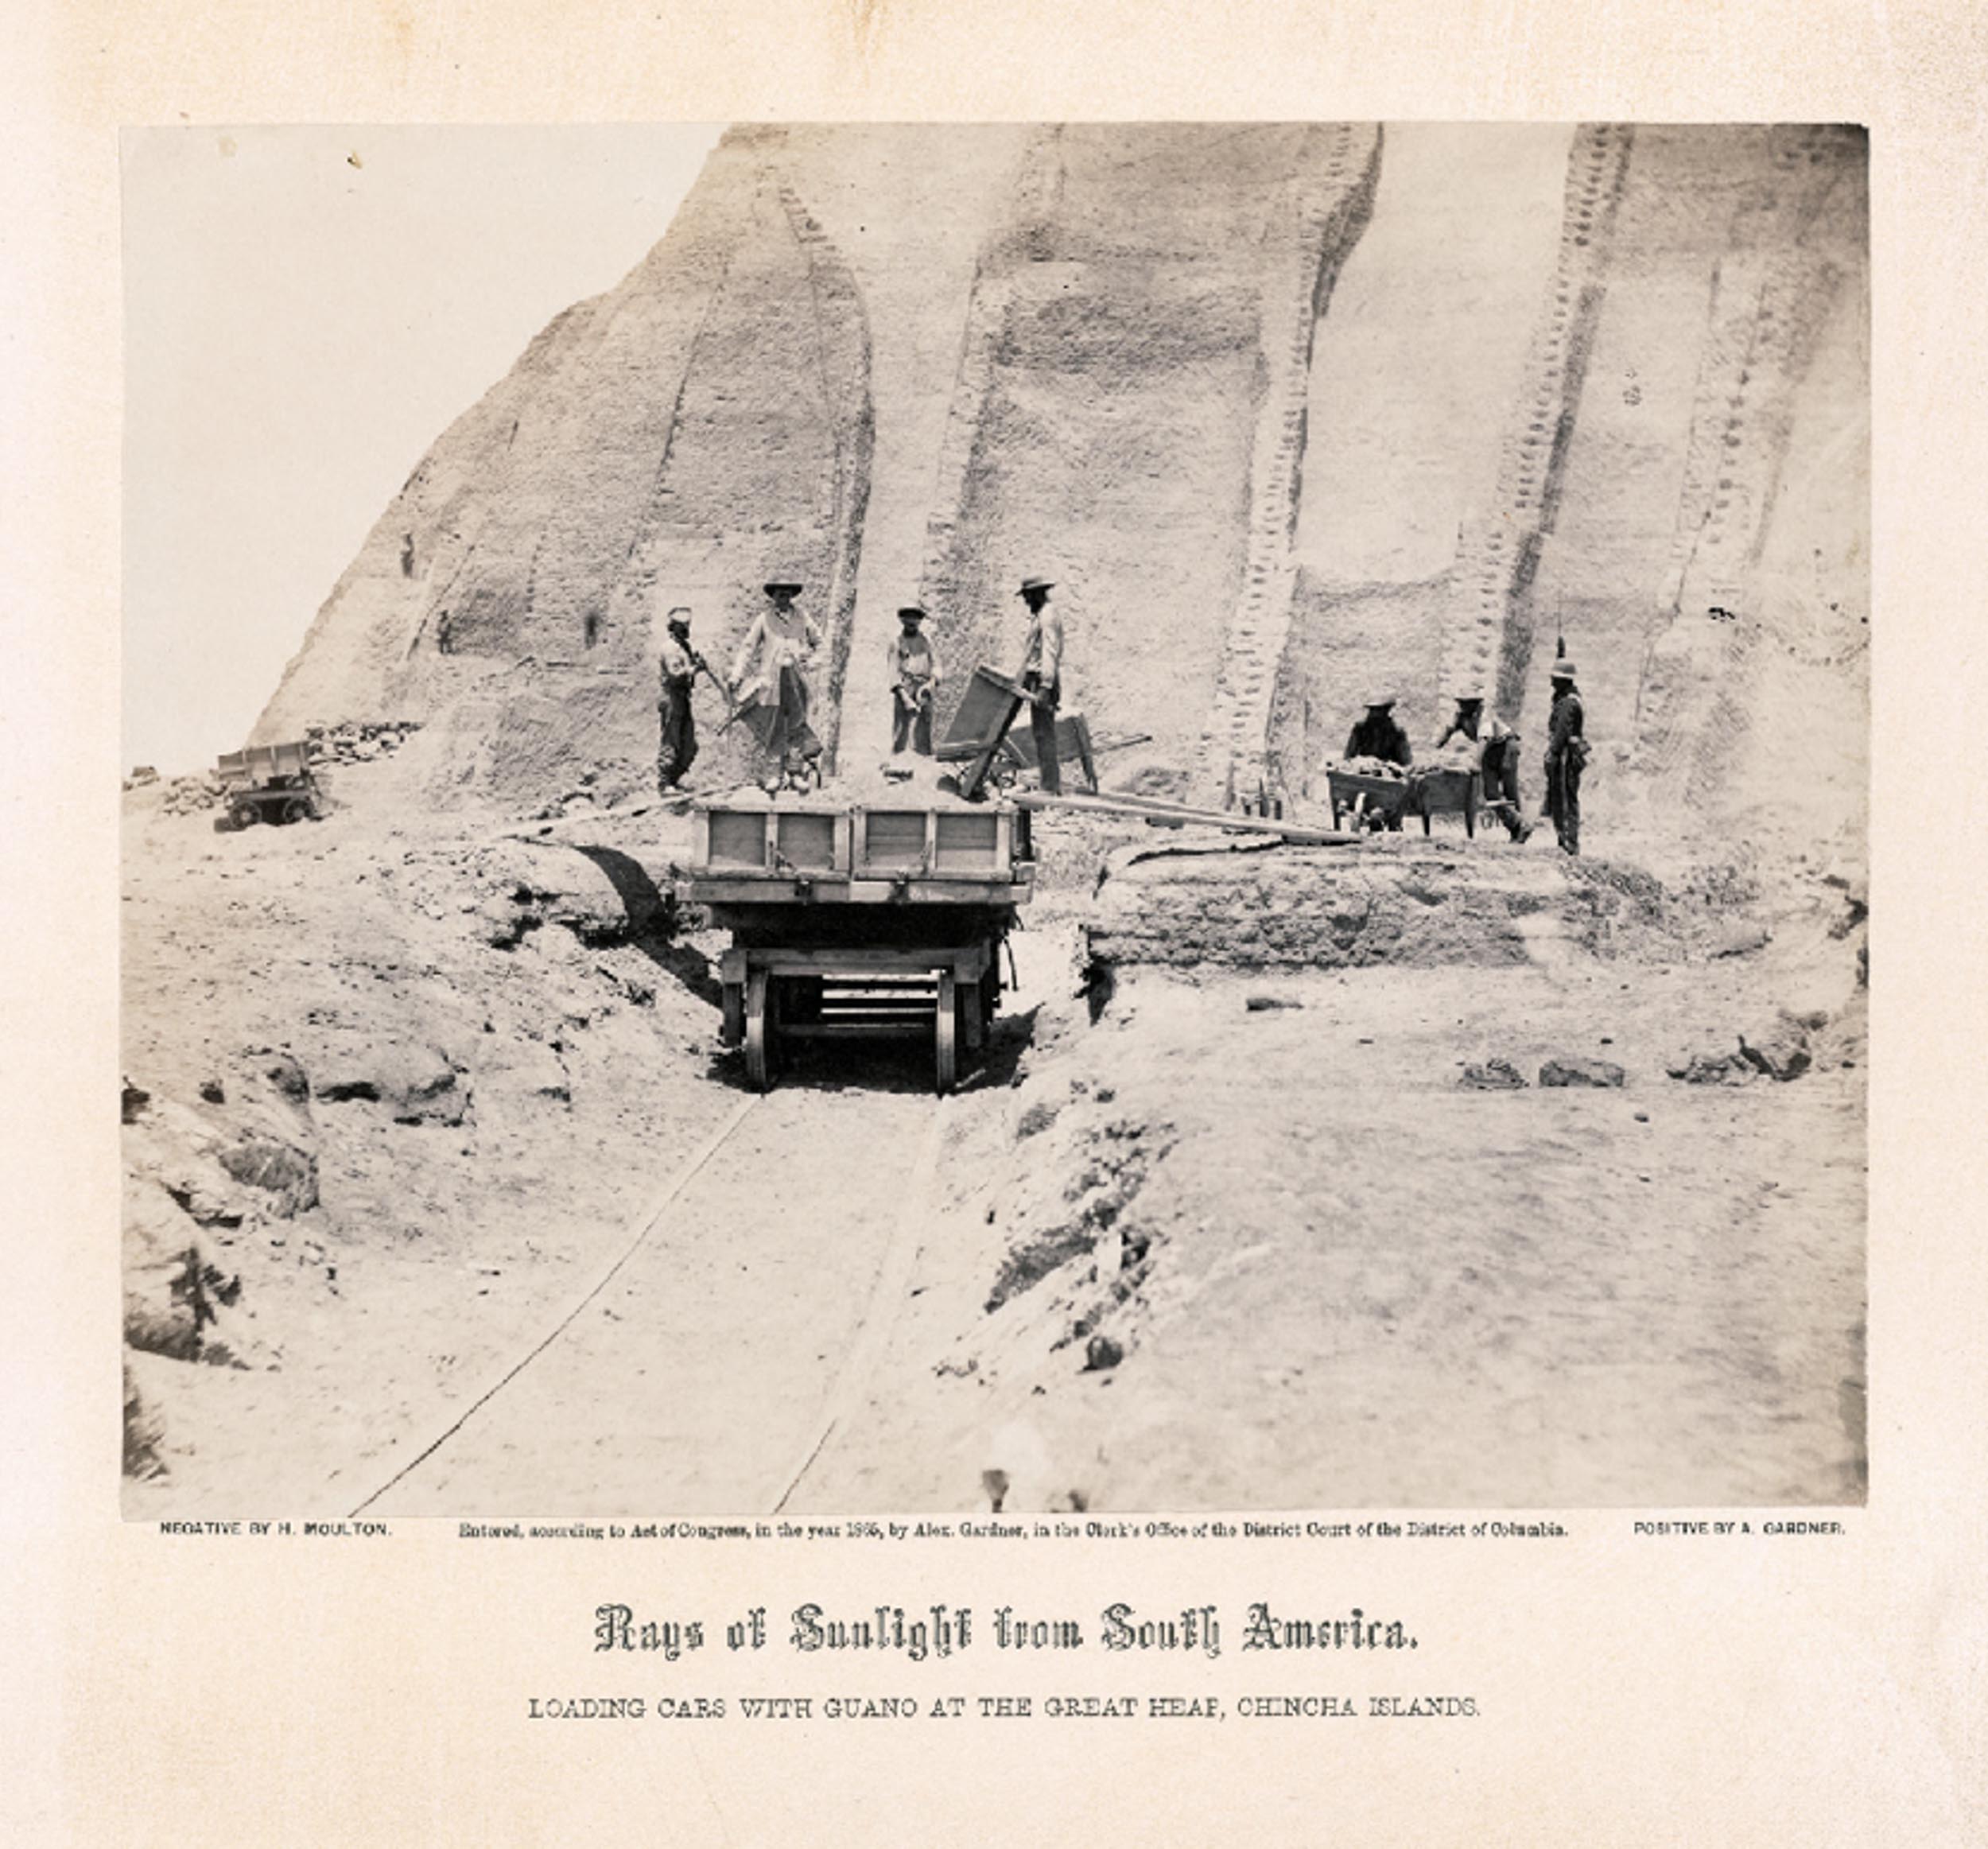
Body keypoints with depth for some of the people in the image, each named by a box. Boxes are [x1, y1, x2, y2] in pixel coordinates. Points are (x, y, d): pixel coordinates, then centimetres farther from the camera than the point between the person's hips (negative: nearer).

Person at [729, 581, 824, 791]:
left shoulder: (802, 619, 12)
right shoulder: (764, 620, 6)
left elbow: (818, 641, 26)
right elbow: (748, 647, 4)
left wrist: (807, 657, 10)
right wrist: (736, 677, -3)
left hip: (796, 679, 2)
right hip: (771, 679, -2)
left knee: (796, 725, 1)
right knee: (772, 728, -3)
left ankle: (796, 771, 6)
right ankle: (772, 775, -1)